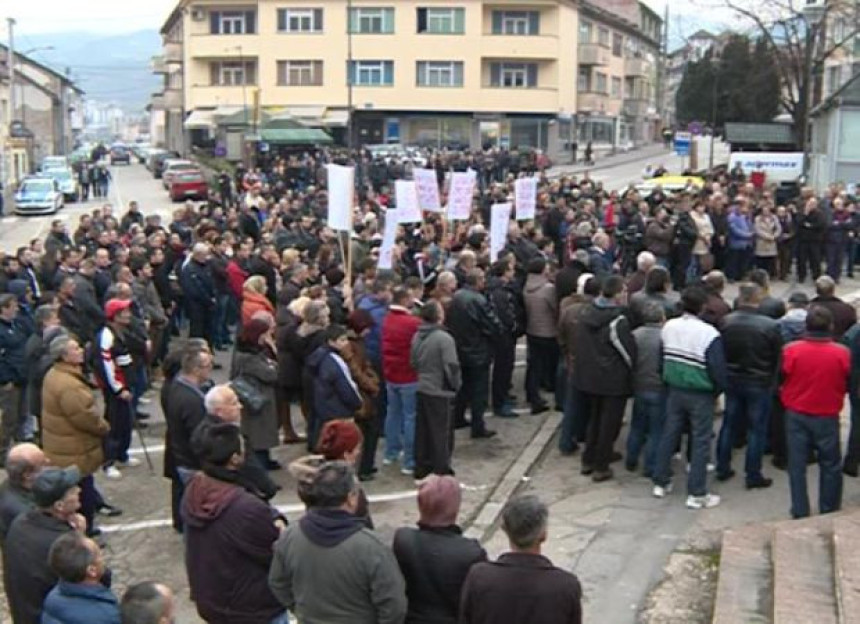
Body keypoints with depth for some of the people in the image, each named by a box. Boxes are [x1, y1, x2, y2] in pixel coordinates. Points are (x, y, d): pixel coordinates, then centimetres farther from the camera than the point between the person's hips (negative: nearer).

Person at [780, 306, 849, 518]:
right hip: (827, 416, 0)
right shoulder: (842, 353, -12)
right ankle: (829, 511, 22)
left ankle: (800, 512, 15)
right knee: (830, 465, 14)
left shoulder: (790, 350, -14)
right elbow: (847, 385, 2)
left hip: (796, 415, 1)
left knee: (797, 465, 9)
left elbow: (783, 380, -2)